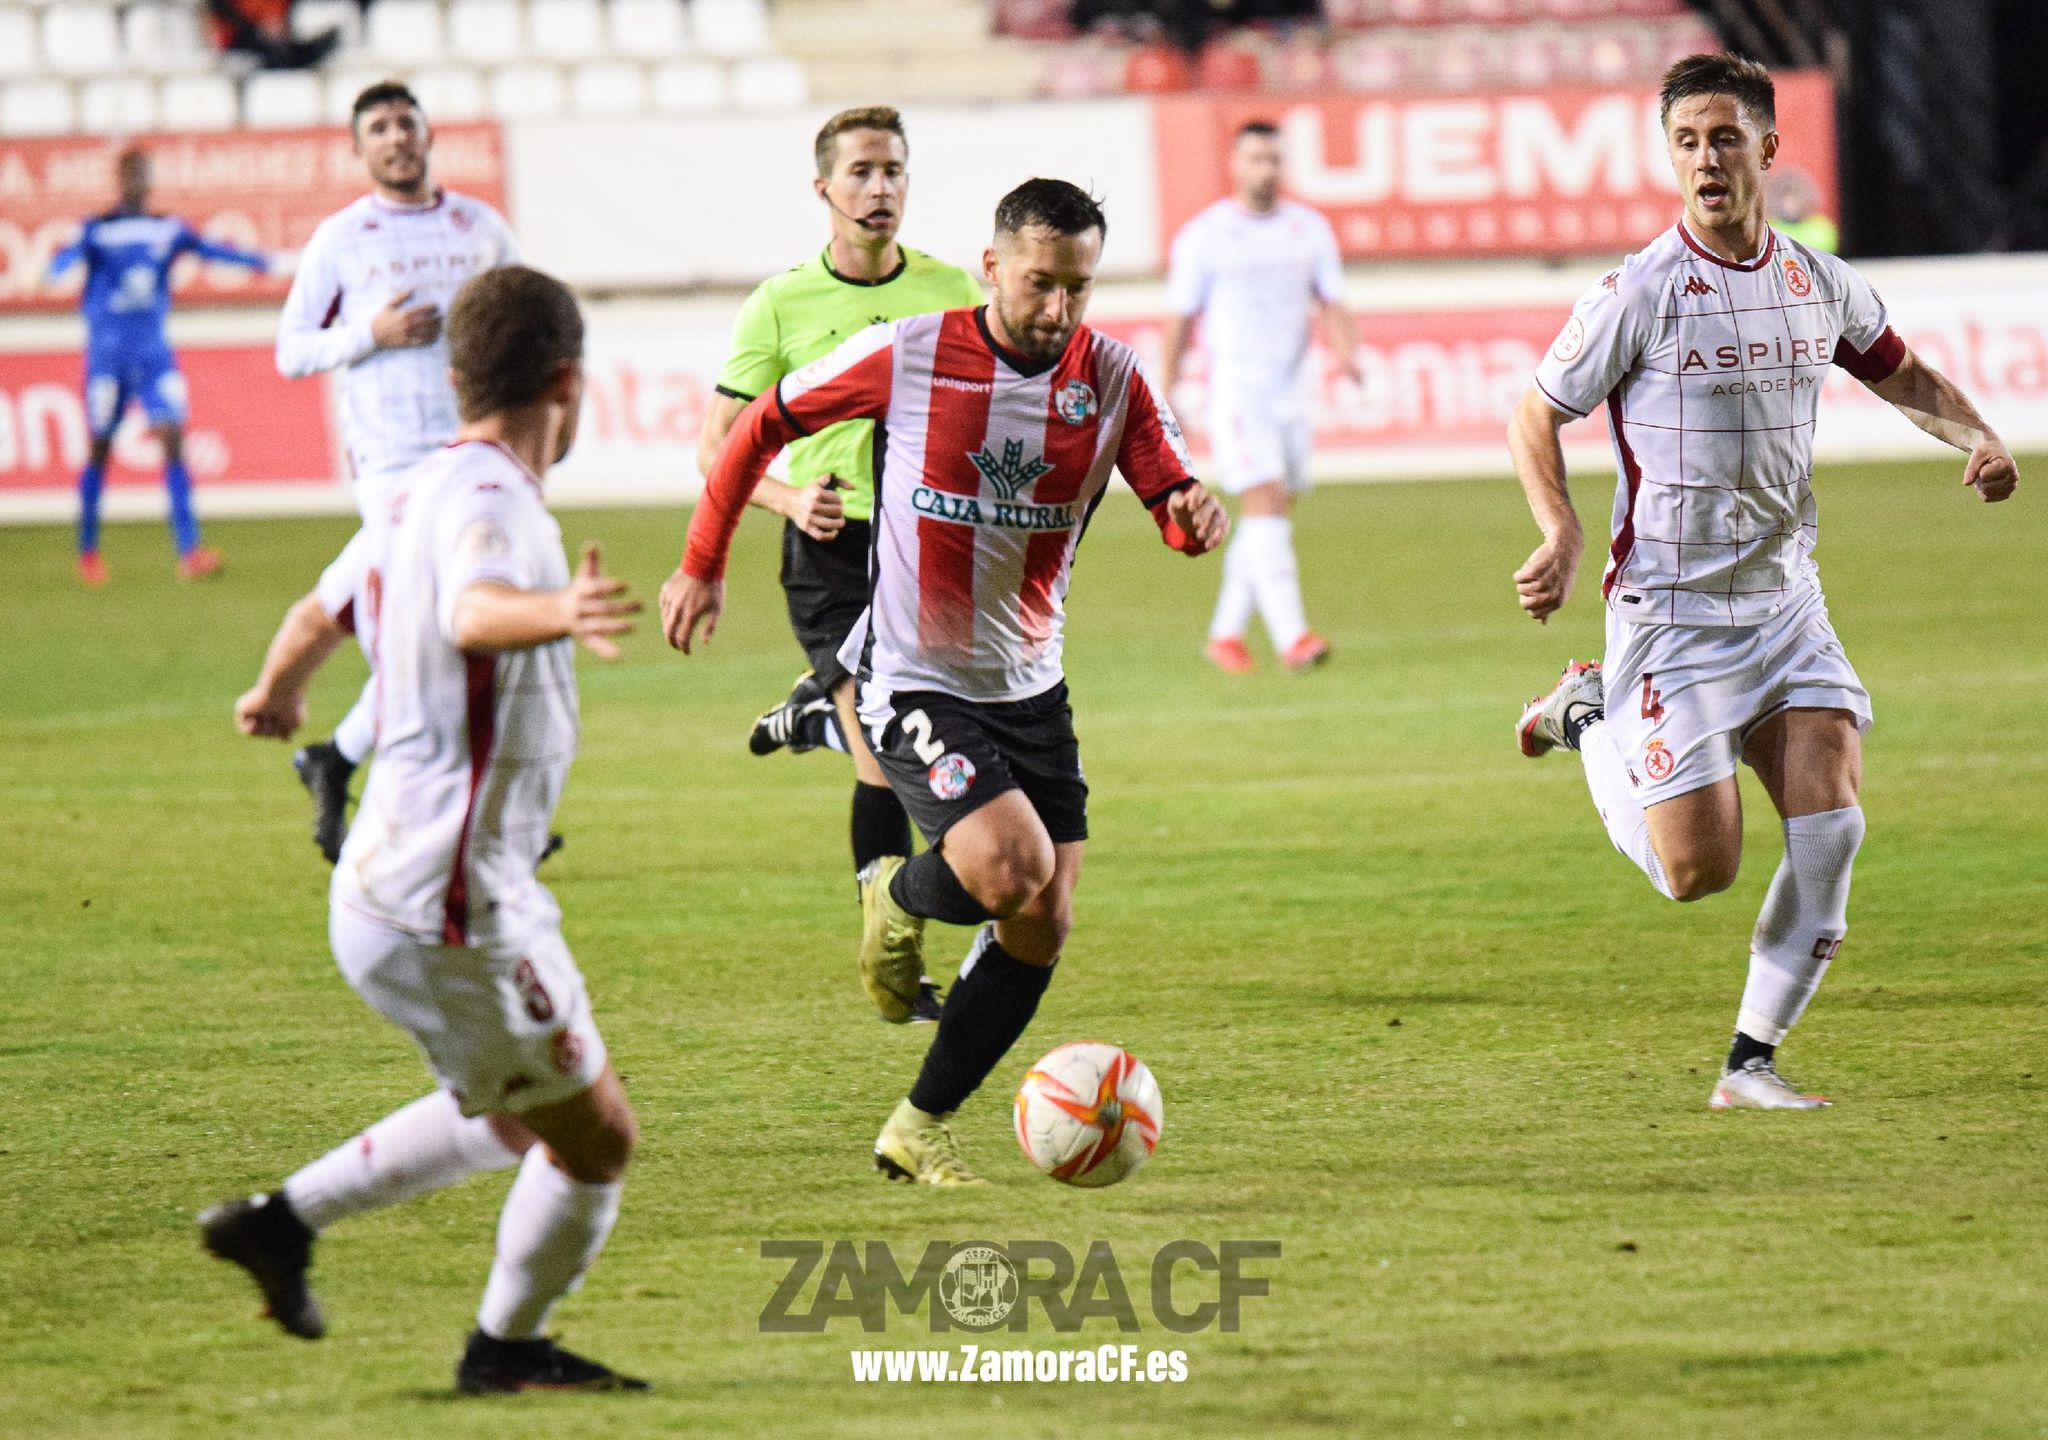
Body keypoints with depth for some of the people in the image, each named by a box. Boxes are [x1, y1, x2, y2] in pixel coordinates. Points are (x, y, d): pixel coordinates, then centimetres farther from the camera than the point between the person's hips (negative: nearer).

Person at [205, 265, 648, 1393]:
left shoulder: (433, 489, 11)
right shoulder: (484, 498, -18)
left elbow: (319, 615, 28)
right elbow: (471, 613, -42)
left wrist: (276, 692, 50)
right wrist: (555, 611, -63)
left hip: (387, 884, 10)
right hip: (446, 903, -10)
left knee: (518, 1118, 25)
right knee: (595, 1138, 4)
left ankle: (285, 1217, 23)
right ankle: (507, 1348, 22)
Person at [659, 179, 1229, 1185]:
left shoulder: (1109, 375, -3)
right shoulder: (905, 356, -13)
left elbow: (1174, 499, -3)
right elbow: (764, 424, 0)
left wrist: (1194, 514, -29)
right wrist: (703, 564, 4)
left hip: (1030, 687, 5)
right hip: (912, 679, -5)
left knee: (1043, 929, 2)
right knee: (1012, 869, -25)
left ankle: (919, 1130, 16)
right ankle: (900, 900, 11)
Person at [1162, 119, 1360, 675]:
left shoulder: (1310, 229, 8)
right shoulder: (1204, 235, -2)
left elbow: (1332, 305, 7)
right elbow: (1181, 320, 2)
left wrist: (1347, 352, -14)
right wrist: (1167, 398, 3)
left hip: (1292, 394, 5)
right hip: (1234, 393, -5)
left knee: (1269, 520, 10)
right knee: (1267, 506, -18)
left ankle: (1226, 633, 24)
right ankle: (1291, 635, -26)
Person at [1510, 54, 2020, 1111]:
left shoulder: (1819, 284, 3)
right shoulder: (1642, 293, -13)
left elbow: (1901, 373, 22)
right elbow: (1538, 415, -4)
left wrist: (1976, 436, 2)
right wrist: (1562, 536, -20)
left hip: (1785, 599, 5)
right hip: (1670, 610, -5)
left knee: (1831, 824, -10)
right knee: (1700, 868, -7)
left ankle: (1750, 1064, 2)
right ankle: (1588, 721, 22)